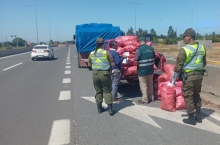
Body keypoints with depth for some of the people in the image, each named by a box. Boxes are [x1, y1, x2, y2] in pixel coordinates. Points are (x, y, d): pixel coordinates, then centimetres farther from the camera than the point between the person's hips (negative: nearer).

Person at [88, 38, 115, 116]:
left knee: (98, 91, 15)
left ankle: (99, 108, 22)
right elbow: (113, 64, -6)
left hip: (95, 73, 3)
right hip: (105, 73, -3)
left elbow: (89, 64, 15)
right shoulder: (106, 52, -8)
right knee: (107, 91, 7)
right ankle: (110, 109, 4)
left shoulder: (92, 53, 2)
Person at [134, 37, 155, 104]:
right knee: (150, 84, 19)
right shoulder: (151, 48, 4)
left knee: (143, 85, 5)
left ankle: (145, 100, 12)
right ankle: (151, 97, 33)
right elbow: (154, 58, 12)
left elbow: (136, 61, -18)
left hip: (142, 71, -6)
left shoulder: (139, 49, -17)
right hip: (150, 70, 7)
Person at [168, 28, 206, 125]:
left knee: (188, 97, 7)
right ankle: (198, 116, 29)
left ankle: (191, 119, 17)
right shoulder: (202, 47, 4)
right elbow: (204, 63, 14)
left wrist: (173, 80, -8)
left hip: (189, 76, -7)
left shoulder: (184, 49, -17)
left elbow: (178, 66, -16)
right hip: (199, 75, 7)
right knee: (196, 95, 22)